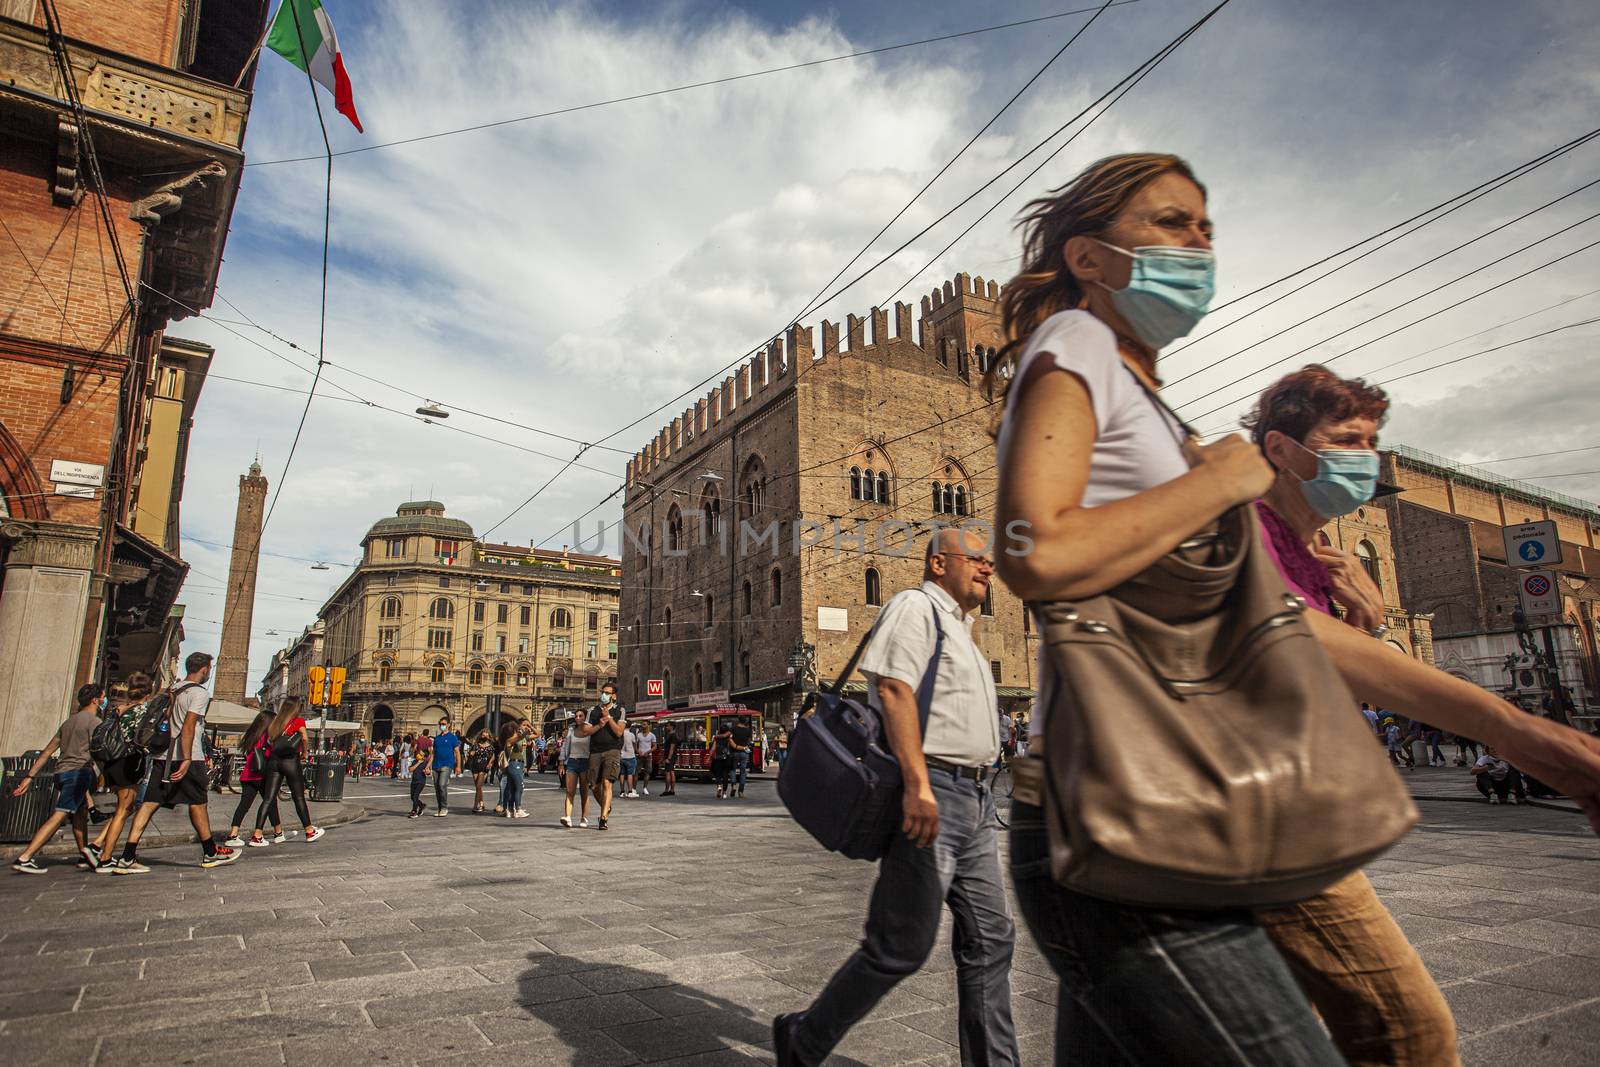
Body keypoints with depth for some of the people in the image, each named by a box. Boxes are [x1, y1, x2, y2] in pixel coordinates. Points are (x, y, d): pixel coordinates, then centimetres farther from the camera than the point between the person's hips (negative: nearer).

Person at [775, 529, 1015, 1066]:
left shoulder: (959, 628, 23)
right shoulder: (915, 606, -6)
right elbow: (894, 688, -19)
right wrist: (917, 784, -27)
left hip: (974, 799, 10)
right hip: (927, 795, -10)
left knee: (989, 939, 10)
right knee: (901, 946, -4)